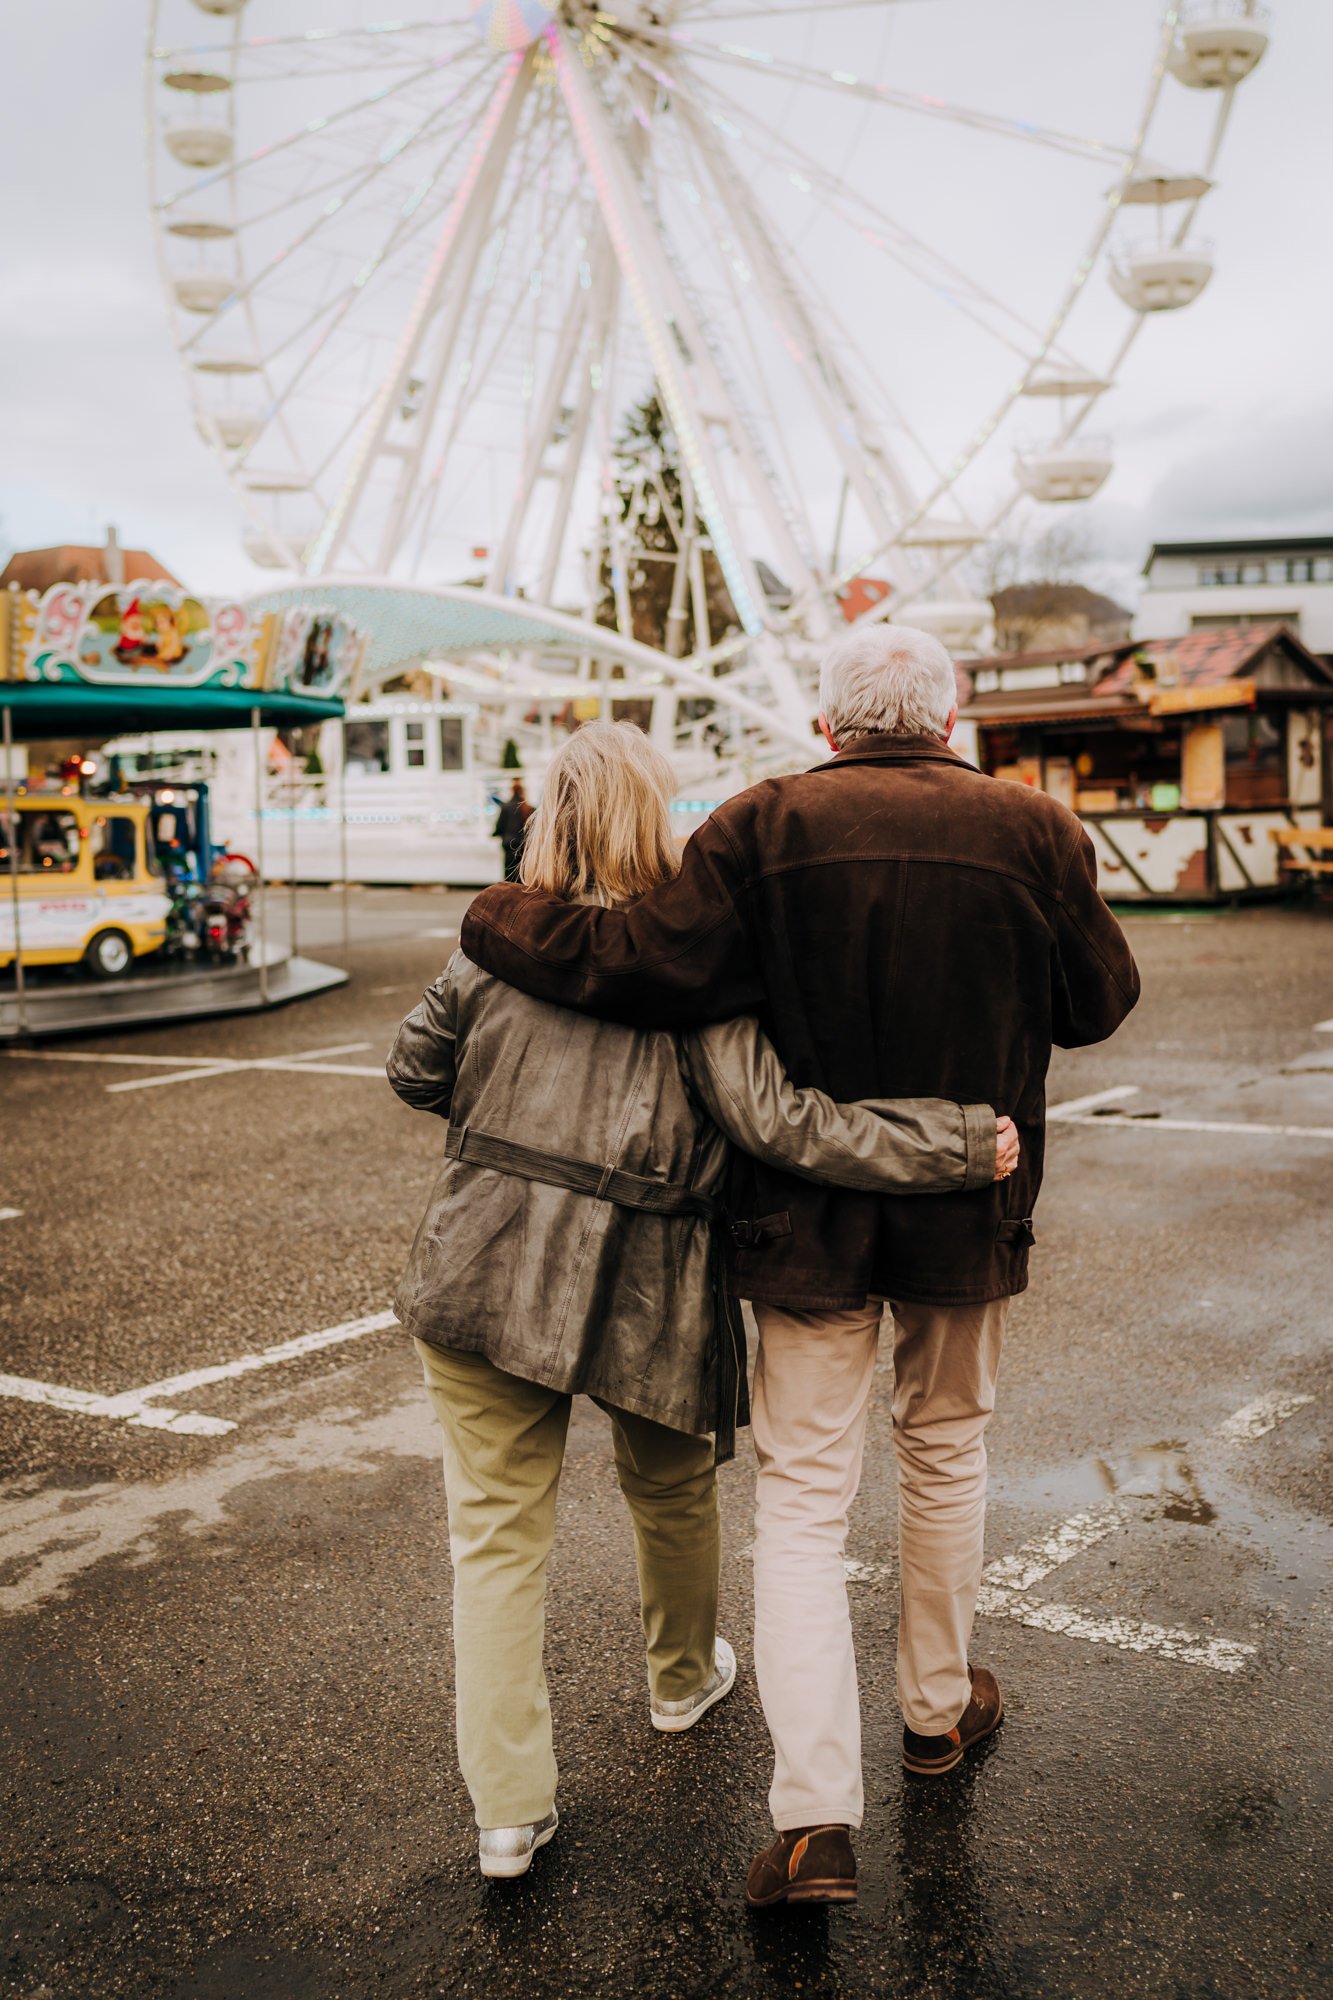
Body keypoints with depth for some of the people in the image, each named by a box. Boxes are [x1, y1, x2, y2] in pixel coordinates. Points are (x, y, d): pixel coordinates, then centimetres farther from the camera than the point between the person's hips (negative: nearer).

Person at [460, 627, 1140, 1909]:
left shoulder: (764, 831, -10)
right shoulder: (1033, 834, -5)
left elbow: (649, 967, -19)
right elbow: (1097, 1004, 6)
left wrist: (501, 923, -5)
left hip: (808, 1215, -1)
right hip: (966, 1215, 2)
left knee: (802, 1497, 6)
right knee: (945, 1452, 22)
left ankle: (815, 1816, -1)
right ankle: (936, 1709, 40)